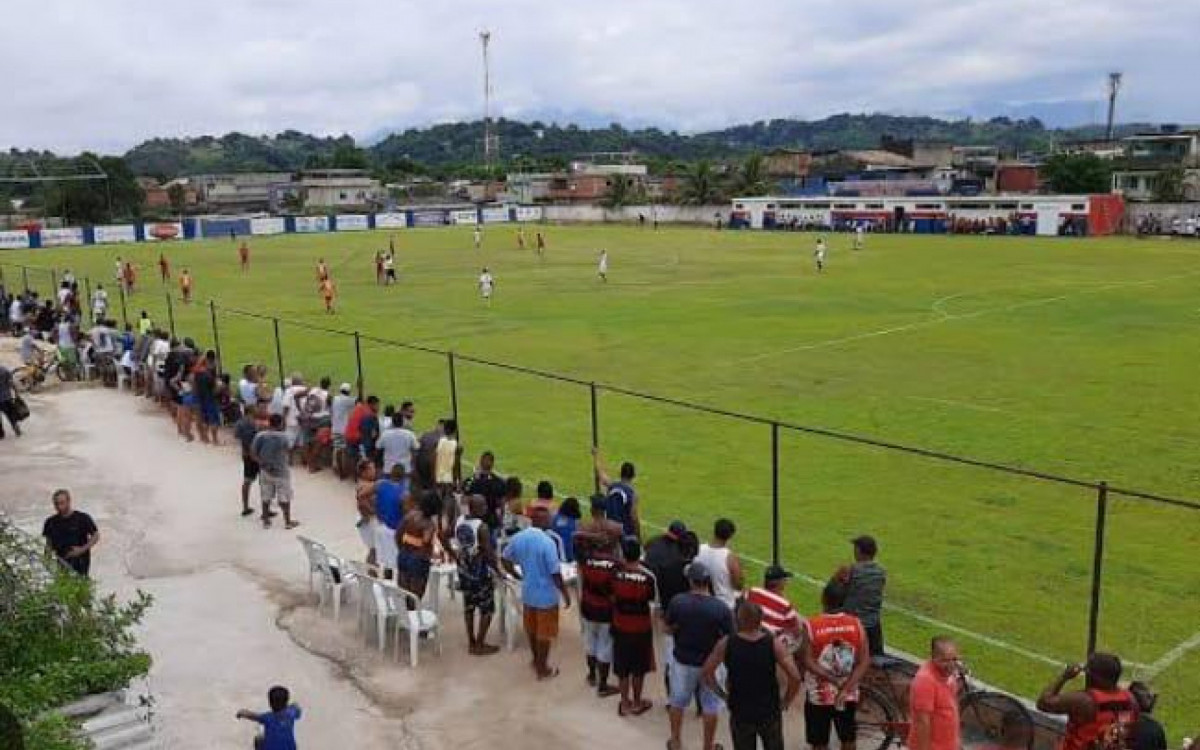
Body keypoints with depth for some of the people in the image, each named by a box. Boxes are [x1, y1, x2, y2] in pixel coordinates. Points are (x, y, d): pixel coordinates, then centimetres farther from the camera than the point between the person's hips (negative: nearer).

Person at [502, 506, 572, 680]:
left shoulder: (518, 538, -6)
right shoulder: (547, 542, -26)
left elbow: (506, 561, 7)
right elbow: (555, 573, -23)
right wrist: (565, 593, -9)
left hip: (527, 592, 6)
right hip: (546, 595, -6)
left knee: (532, 628, 24)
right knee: (544, 633, 11)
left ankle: (536, 660, 43)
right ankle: (542, 669, 24)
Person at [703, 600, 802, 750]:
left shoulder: (726, 644, -13)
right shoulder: (774, 644, -16)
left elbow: (707, 673, -5)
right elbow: (795, 677, -18)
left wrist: (723, 695, 6)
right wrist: (786, 701, -2)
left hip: (740, 714, 0)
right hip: (770, 713, 0)